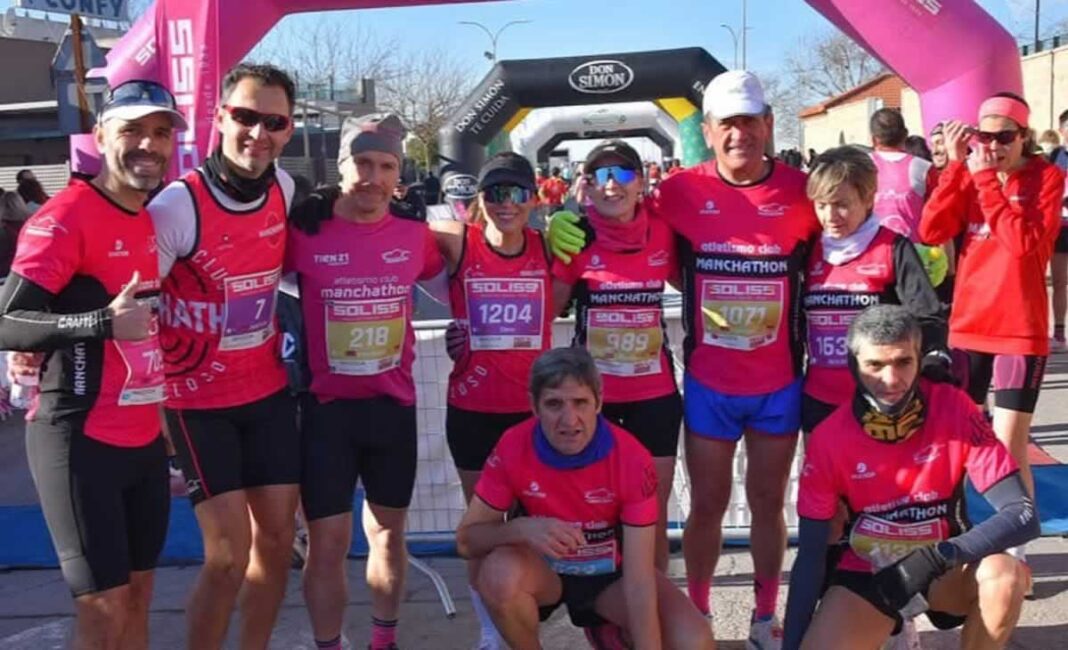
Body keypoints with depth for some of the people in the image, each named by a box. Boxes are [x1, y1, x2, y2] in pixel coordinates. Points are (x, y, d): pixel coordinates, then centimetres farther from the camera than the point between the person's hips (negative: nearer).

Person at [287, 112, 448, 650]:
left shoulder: (414, 233, 0)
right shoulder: (304, 231, -11)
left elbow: (449, 290, 17)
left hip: (394, 403, 3)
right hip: (326, 407, -3)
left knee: (388, 530, 17)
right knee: (328, 541, 1)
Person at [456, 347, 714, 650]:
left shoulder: (632, 459, -25)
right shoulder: (513, 447, -22)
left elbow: (639, 580, -26)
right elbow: (466, 539, -16)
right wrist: (521, 529, -37)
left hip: (612, 574, 0)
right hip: (544, 571, 0)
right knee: (499, 574, -35)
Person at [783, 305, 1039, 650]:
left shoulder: (954, 409, -19)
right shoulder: (829, 439, -18)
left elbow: (1023, 514, -22)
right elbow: (810, 556, -12)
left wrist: (940, 556, -37)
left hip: (946, 570, 0)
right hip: (866, 573, 0)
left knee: (1004, 576, -33)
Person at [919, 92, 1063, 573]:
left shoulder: (1047, 177, -5)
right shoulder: (969, 174, 5)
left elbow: (1024, 241, -22)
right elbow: (930, 232, -10)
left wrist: (986, 178, -19)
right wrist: (956, 165, -14)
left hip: (1020, 333, -4)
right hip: (965, 329, 4)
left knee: (1009, 450, -1)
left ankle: (1013, 553, 12)